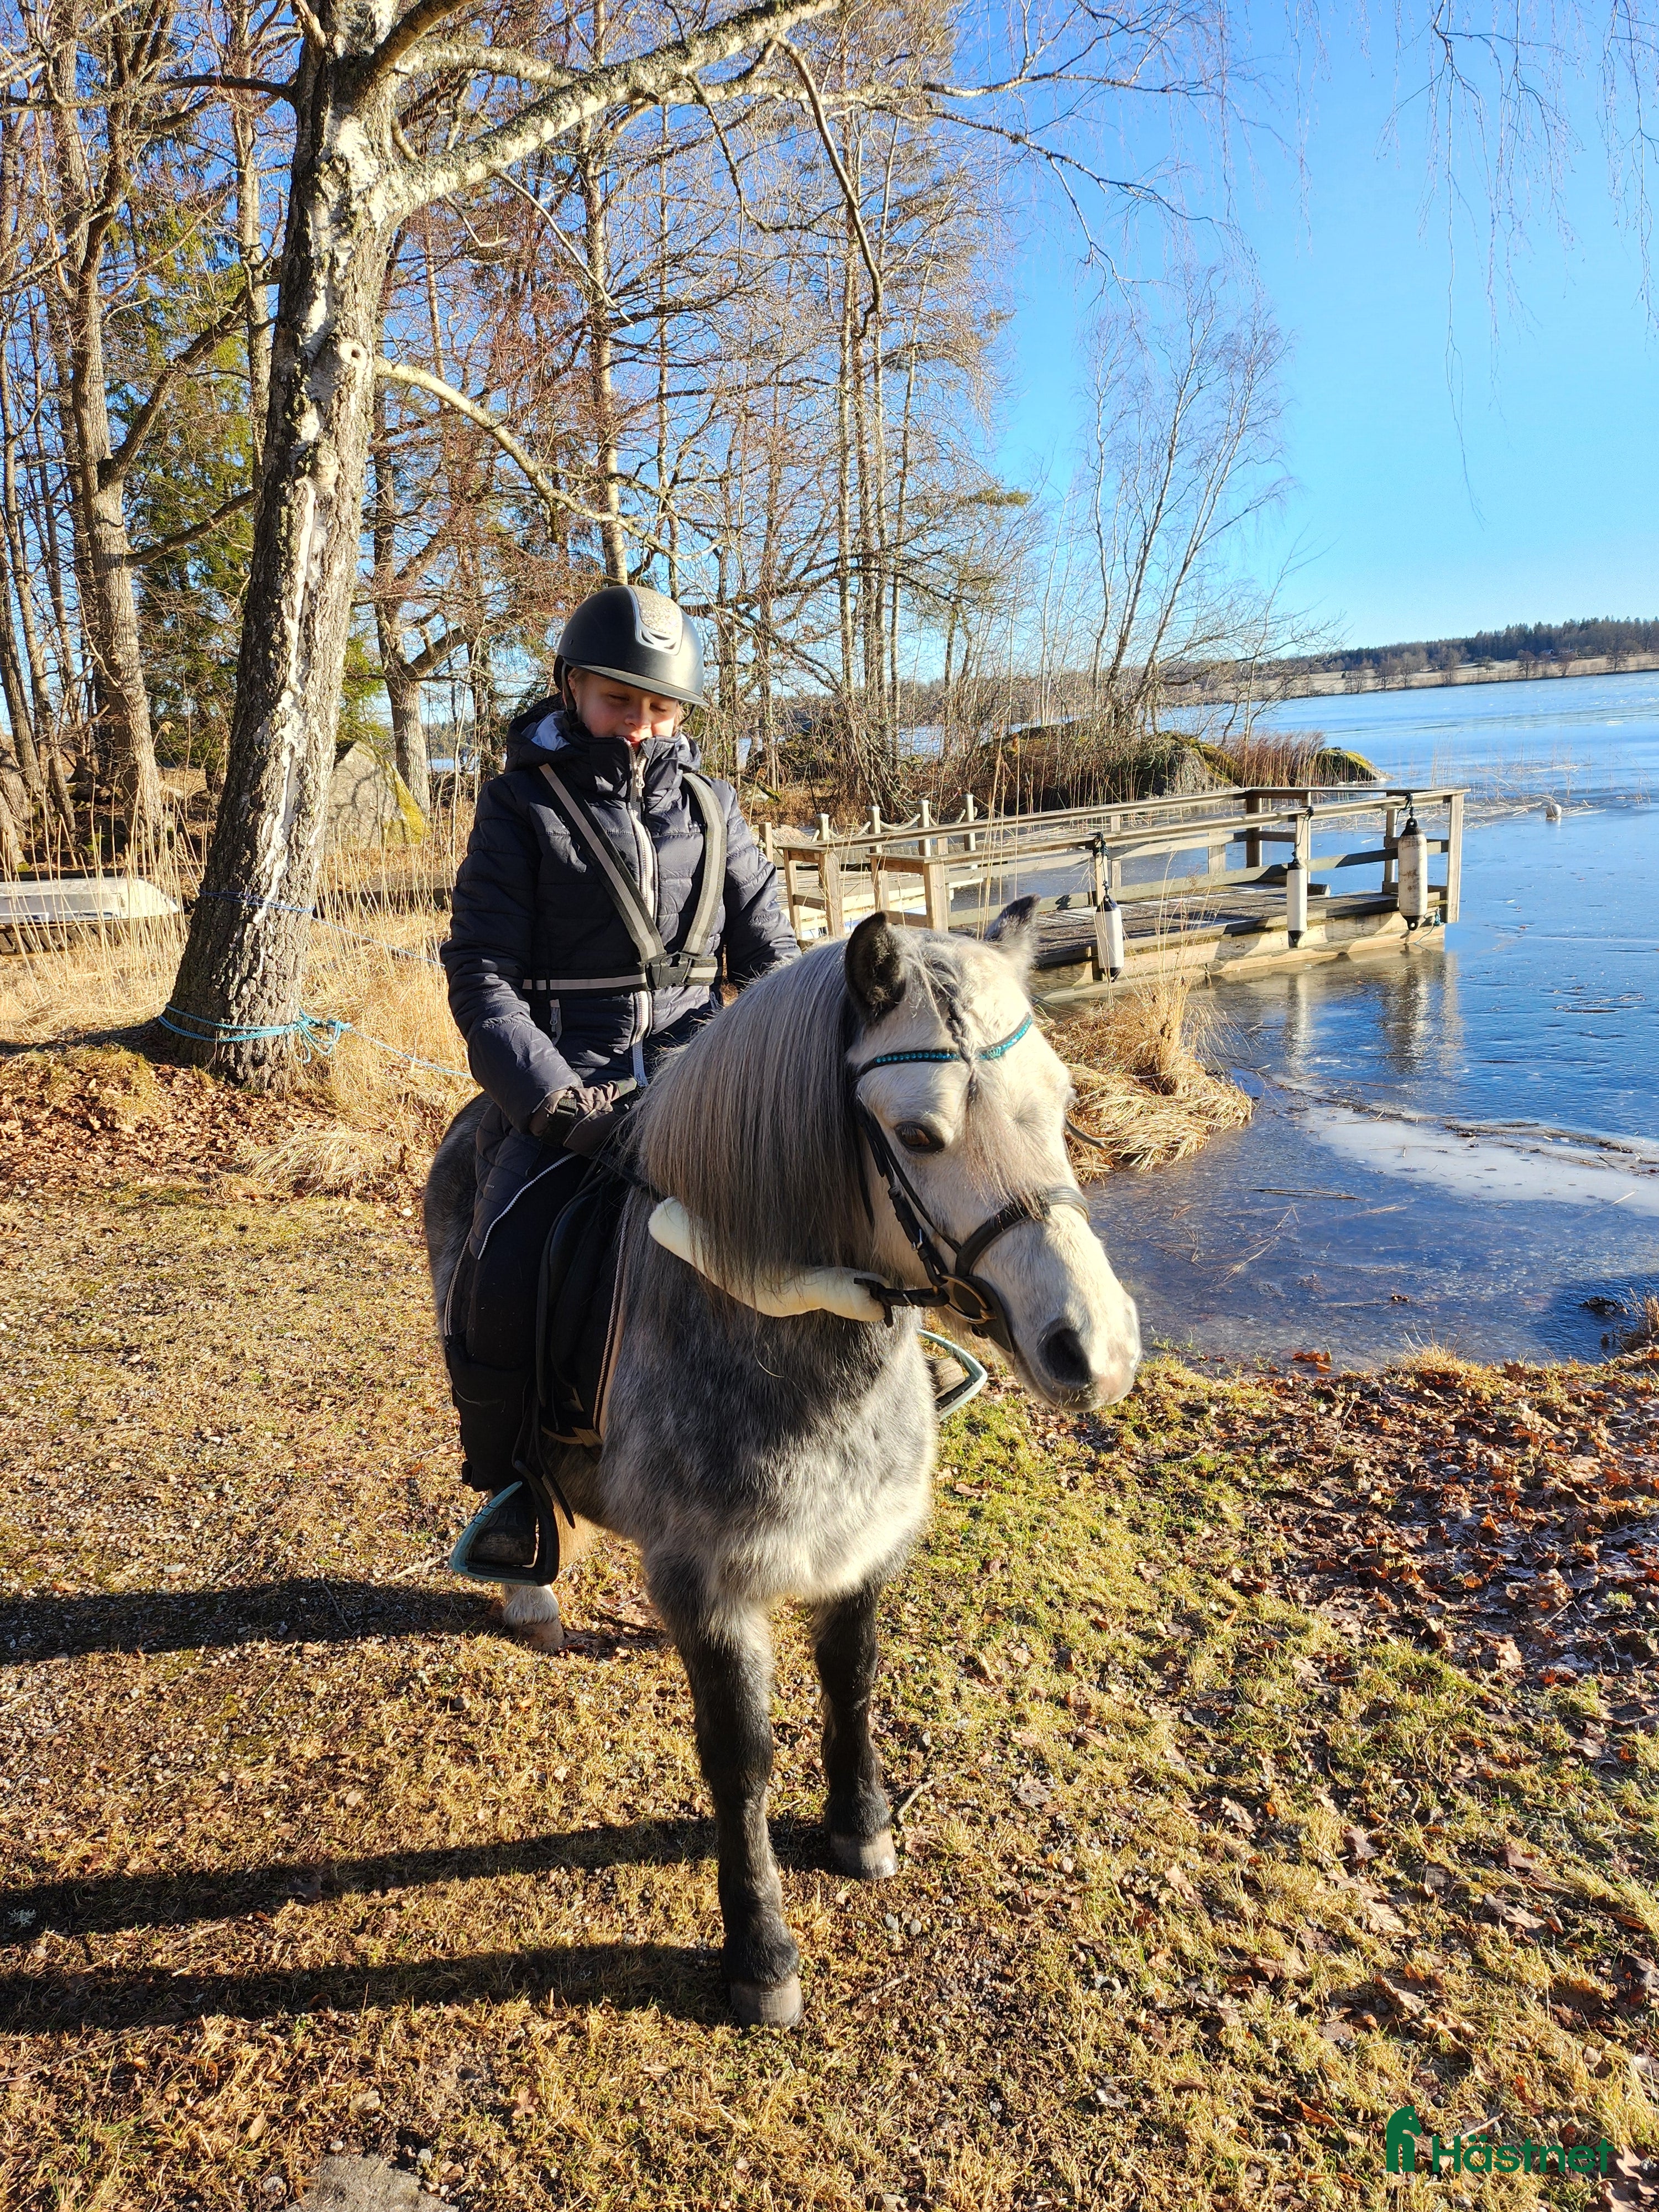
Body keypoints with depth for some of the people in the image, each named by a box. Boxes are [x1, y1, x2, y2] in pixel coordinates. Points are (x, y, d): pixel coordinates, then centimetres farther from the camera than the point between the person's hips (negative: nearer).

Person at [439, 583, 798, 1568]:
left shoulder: (710, 805, 11)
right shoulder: (523, 804, 1)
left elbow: (771, 951, 14)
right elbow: (482, 975, -5)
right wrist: (552, 1097, -19)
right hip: (561, 1083, -3)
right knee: (502, 1281, -22)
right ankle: (509, 1488, 7)